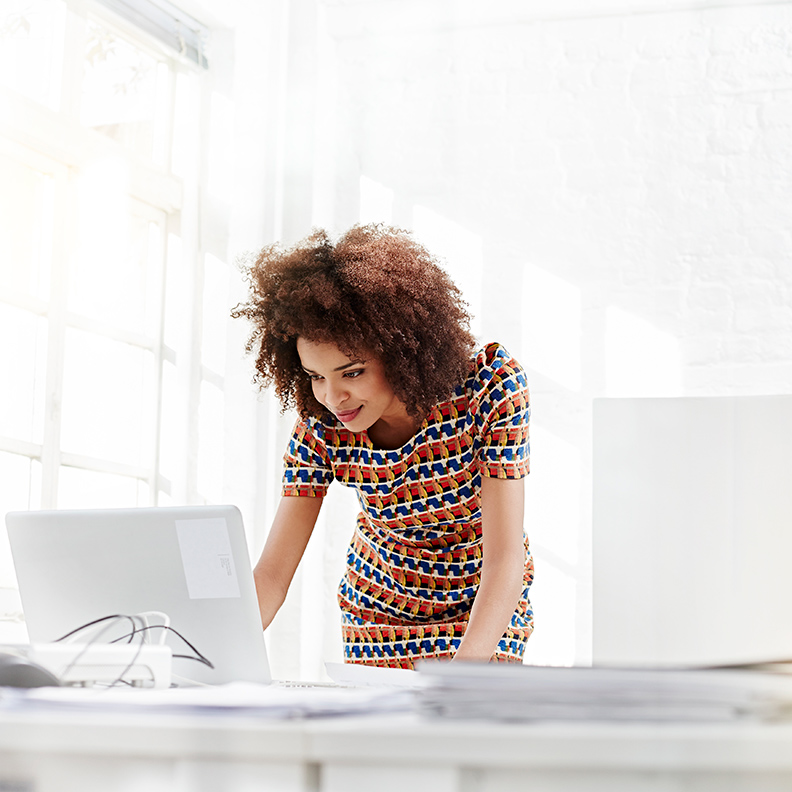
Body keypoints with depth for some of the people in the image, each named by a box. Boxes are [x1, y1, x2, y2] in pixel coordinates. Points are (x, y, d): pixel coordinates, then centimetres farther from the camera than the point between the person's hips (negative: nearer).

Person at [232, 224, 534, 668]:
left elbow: (504, 561, -29)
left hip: (487, 613, -2)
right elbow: (271, 575, -18)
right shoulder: (322, 428, -19)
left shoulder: (491, 386, -26)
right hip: (379, 616, 2)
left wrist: (463, 673, -43)